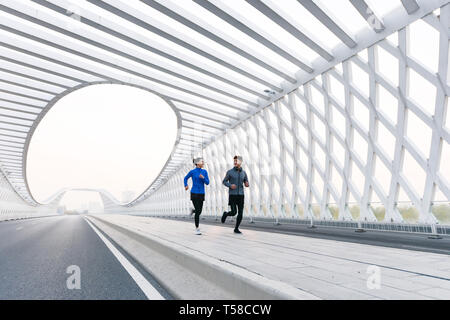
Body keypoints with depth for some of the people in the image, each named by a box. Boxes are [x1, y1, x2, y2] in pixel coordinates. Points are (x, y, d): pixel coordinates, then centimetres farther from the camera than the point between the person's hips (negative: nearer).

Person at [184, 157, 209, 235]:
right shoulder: (192, 171, -4)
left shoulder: (204, 171, 5)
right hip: (194, 193, -4)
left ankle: (193, 210, 47)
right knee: (198, 212, -11)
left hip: (201, 194, 4)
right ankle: (197, 229, 3)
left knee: (199, 211, 11)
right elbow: (185, 178, 14)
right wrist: (186, 186, -3)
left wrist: (203, 177, -18)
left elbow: (207, 183, 1)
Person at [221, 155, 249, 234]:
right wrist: (230, 185, -16)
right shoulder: (230, 172, -2)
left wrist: (247, 184, -11)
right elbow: (224, 182, 6)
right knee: (234, 212, -10)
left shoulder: (244, 172, 8)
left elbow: (246, 184, 16)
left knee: (240, 213, -2)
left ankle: (236, 229, 15)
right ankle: (226, 214, 24)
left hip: (240, 195, 3)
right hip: (232, 195, -3)